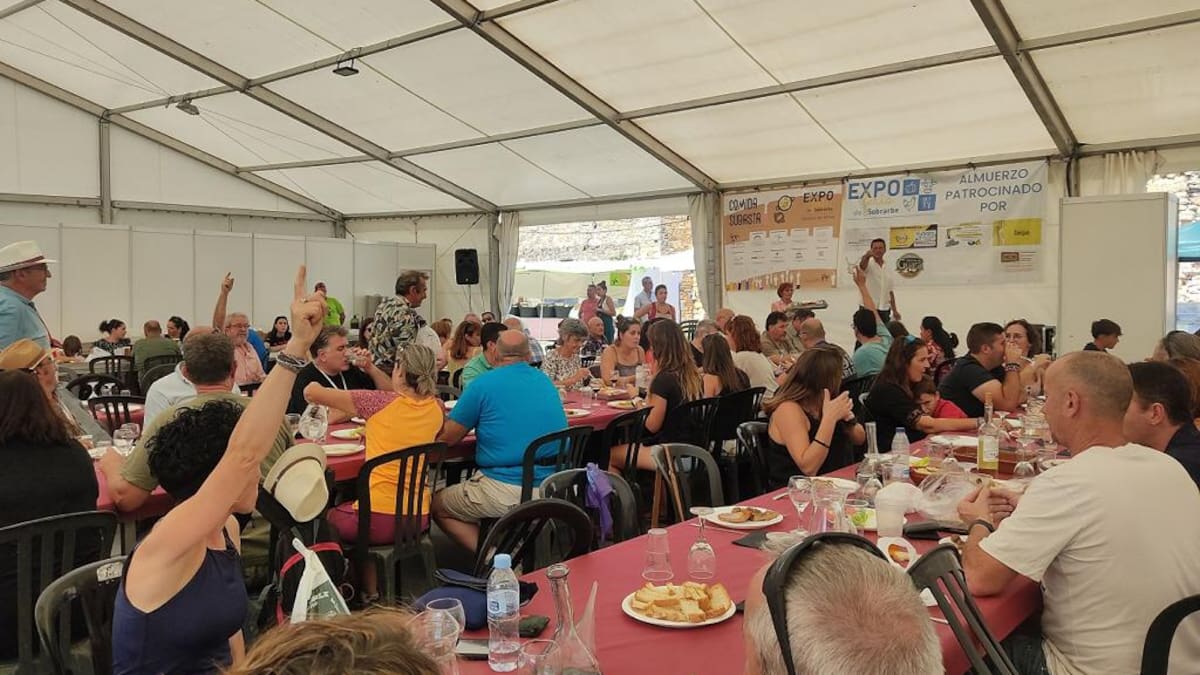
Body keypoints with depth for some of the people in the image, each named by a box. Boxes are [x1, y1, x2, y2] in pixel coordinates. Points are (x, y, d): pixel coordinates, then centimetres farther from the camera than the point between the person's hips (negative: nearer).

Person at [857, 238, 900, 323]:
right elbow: (862, 265, -31)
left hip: (884, 310, 6)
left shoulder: (887, 269, 13)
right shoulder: (868, 264, -4)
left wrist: (894, 310, 13)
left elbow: (890, 292, 18)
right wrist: (866, 256, -54)